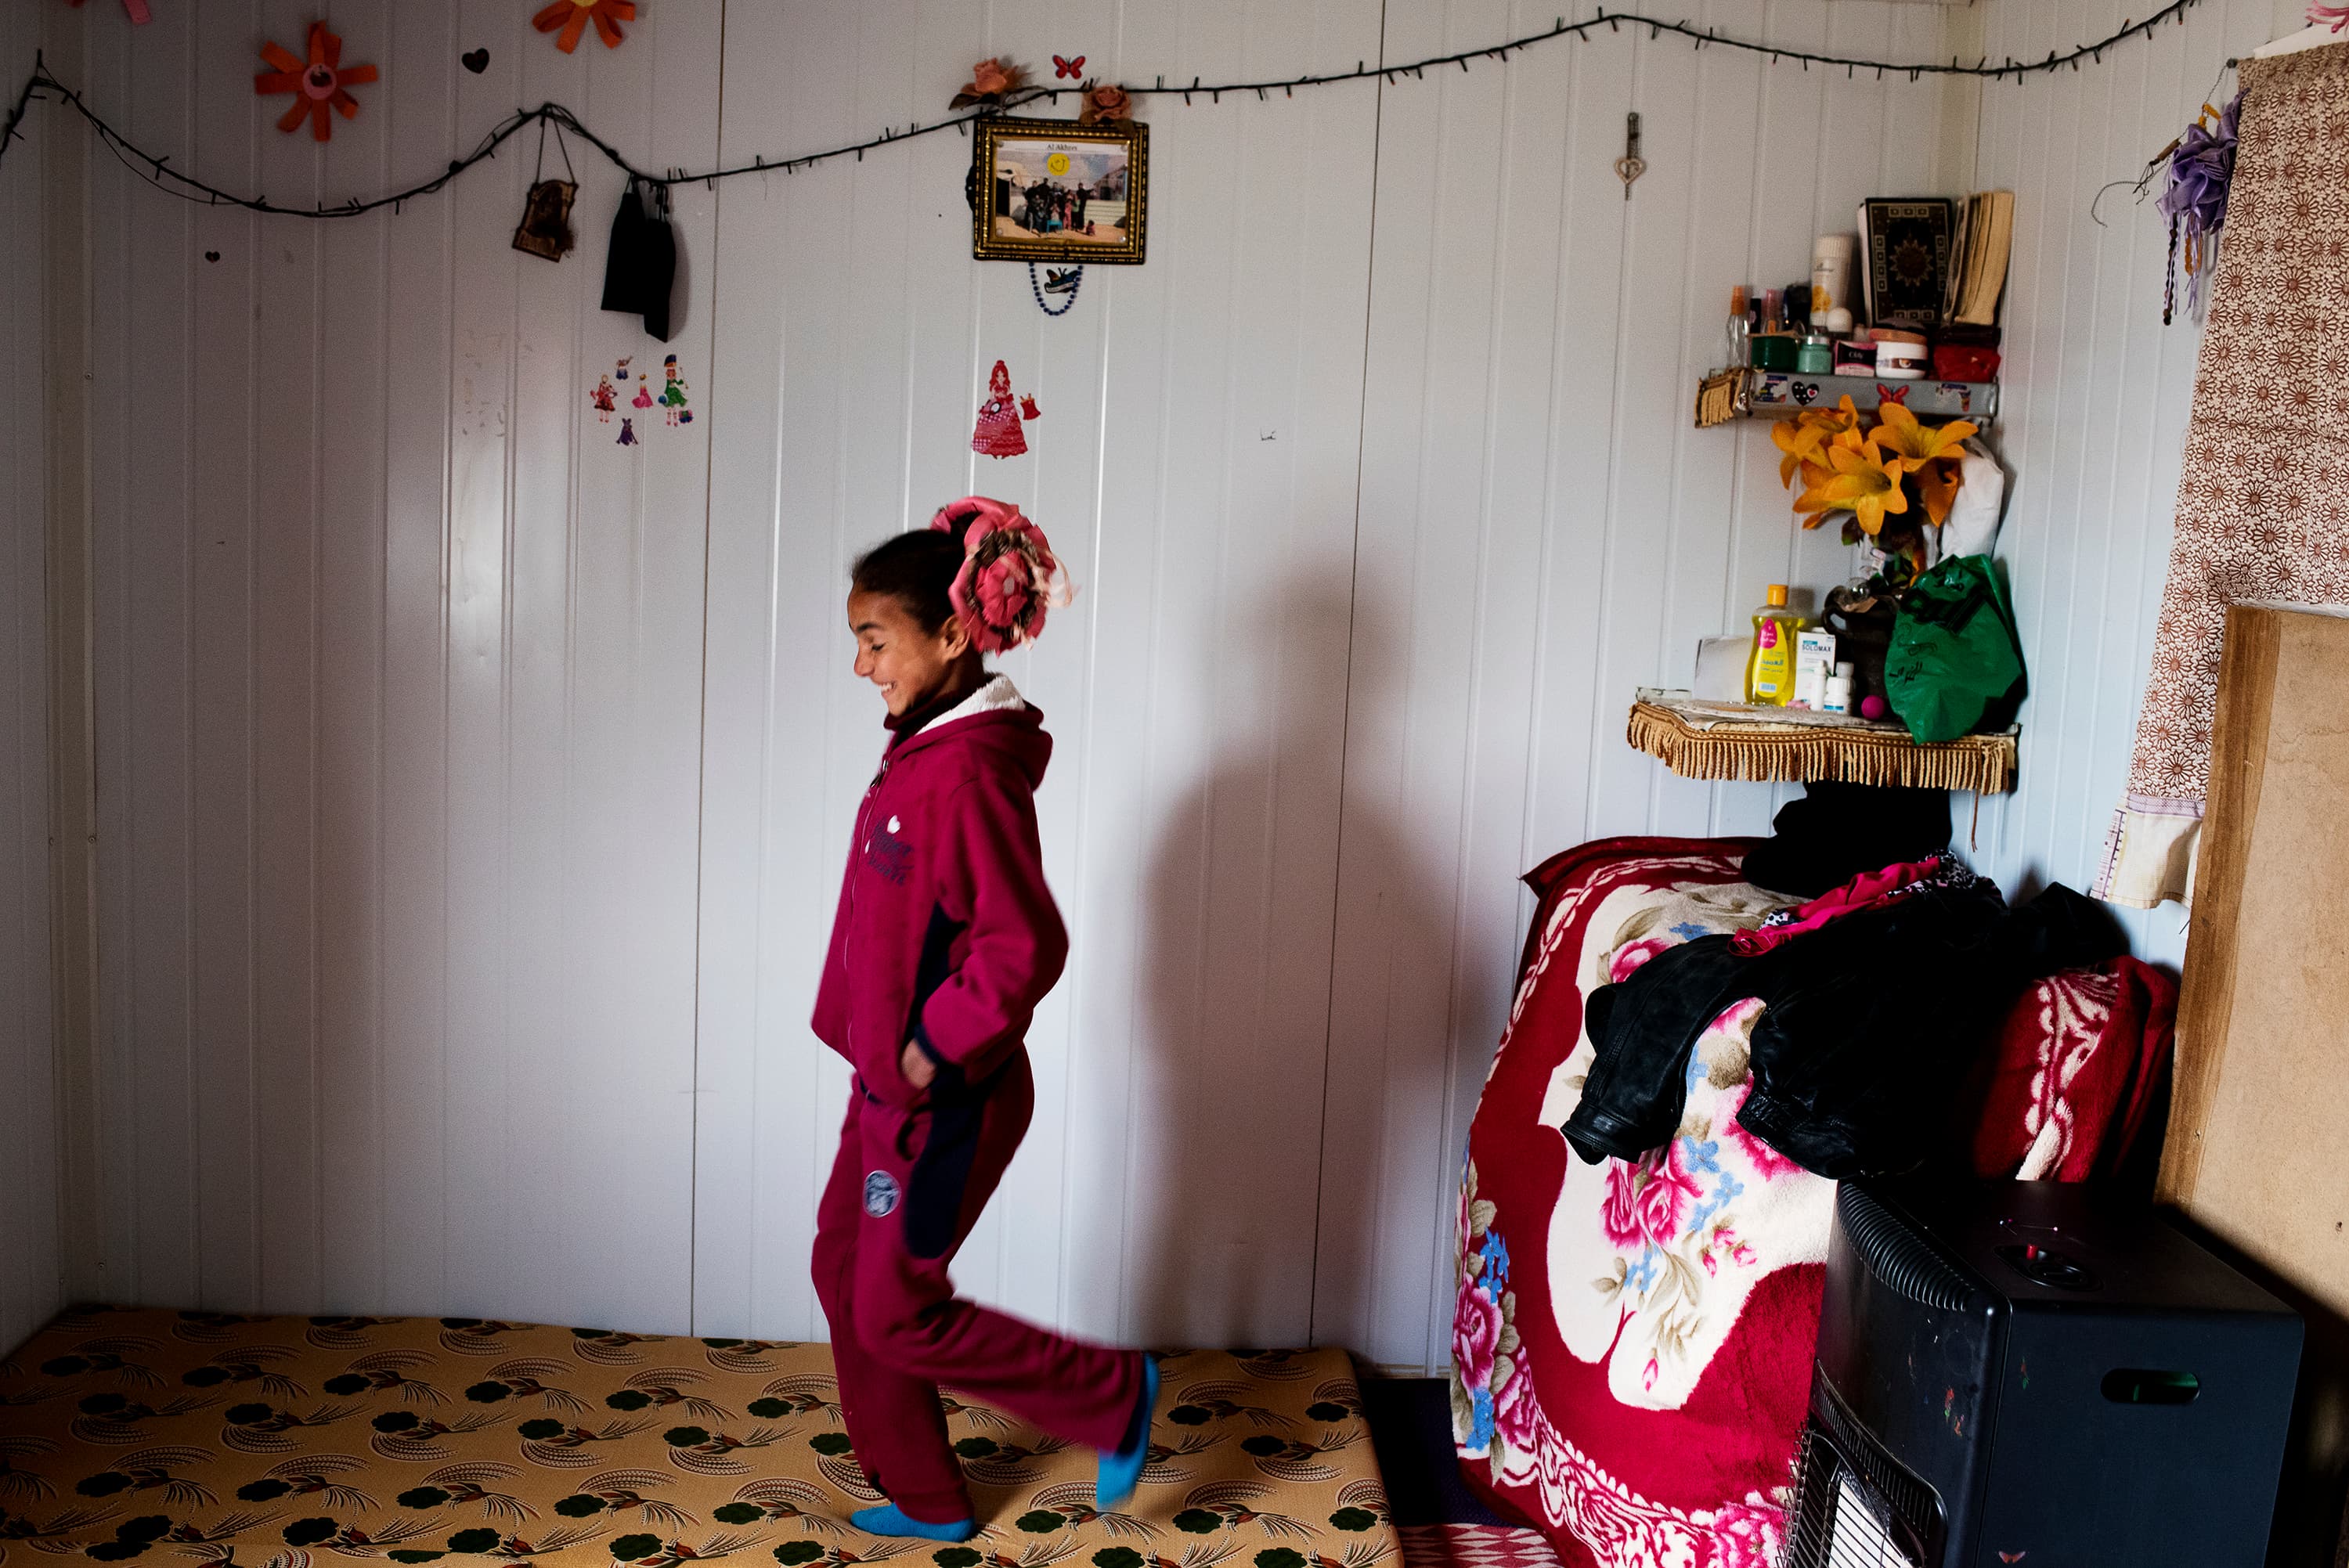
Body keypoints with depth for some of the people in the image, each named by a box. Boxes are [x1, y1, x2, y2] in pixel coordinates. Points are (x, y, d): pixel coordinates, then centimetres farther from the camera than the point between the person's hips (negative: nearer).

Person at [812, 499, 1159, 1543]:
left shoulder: (971, 771, -24)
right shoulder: (920, 750, 6)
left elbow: (1026, 944, -28)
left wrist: (938, 1047, -20)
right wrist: (878, 1038, 15)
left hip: (945, 1098, -10)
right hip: (890, 1081, 10)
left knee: (899, 1314, 2)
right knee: (844, 1272, 17)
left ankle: (1117, 1395, 18)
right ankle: (926, 1501, 31)